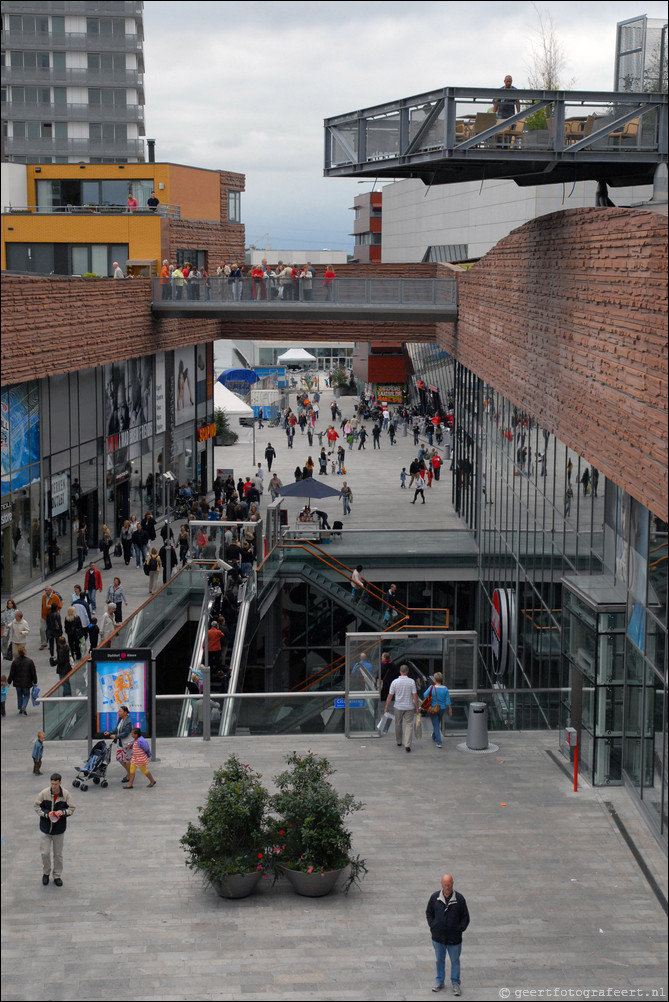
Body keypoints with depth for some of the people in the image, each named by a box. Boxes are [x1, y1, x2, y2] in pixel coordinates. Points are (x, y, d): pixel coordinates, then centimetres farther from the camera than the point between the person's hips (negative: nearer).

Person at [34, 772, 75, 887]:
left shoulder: (66, 794, -11)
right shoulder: (44, 793, -13)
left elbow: (71, 809, -1)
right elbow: (36, 806, -2)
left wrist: (63, 812, -21)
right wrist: (46, 814, -16)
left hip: (59, 829, 1)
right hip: (45, 829, 0)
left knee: (58, 854, 11)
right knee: (45, 853, 4)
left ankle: (57, 876, 26)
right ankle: (46, 873, 28)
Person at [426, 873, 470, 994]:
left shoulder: (459, 899, -10)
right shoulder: (435, 897, -5)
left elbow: (465, 917, -1)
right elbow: (429, 912, 8)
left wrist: (460, 929, -8)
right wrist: (432, 926, -1)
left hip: (454, 938, -1)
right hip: (438, 937, 1)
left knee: (455, 961, 13)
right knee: (440, 960, 17)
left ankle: (455, 983, 29)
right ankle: (439, 981, 35)